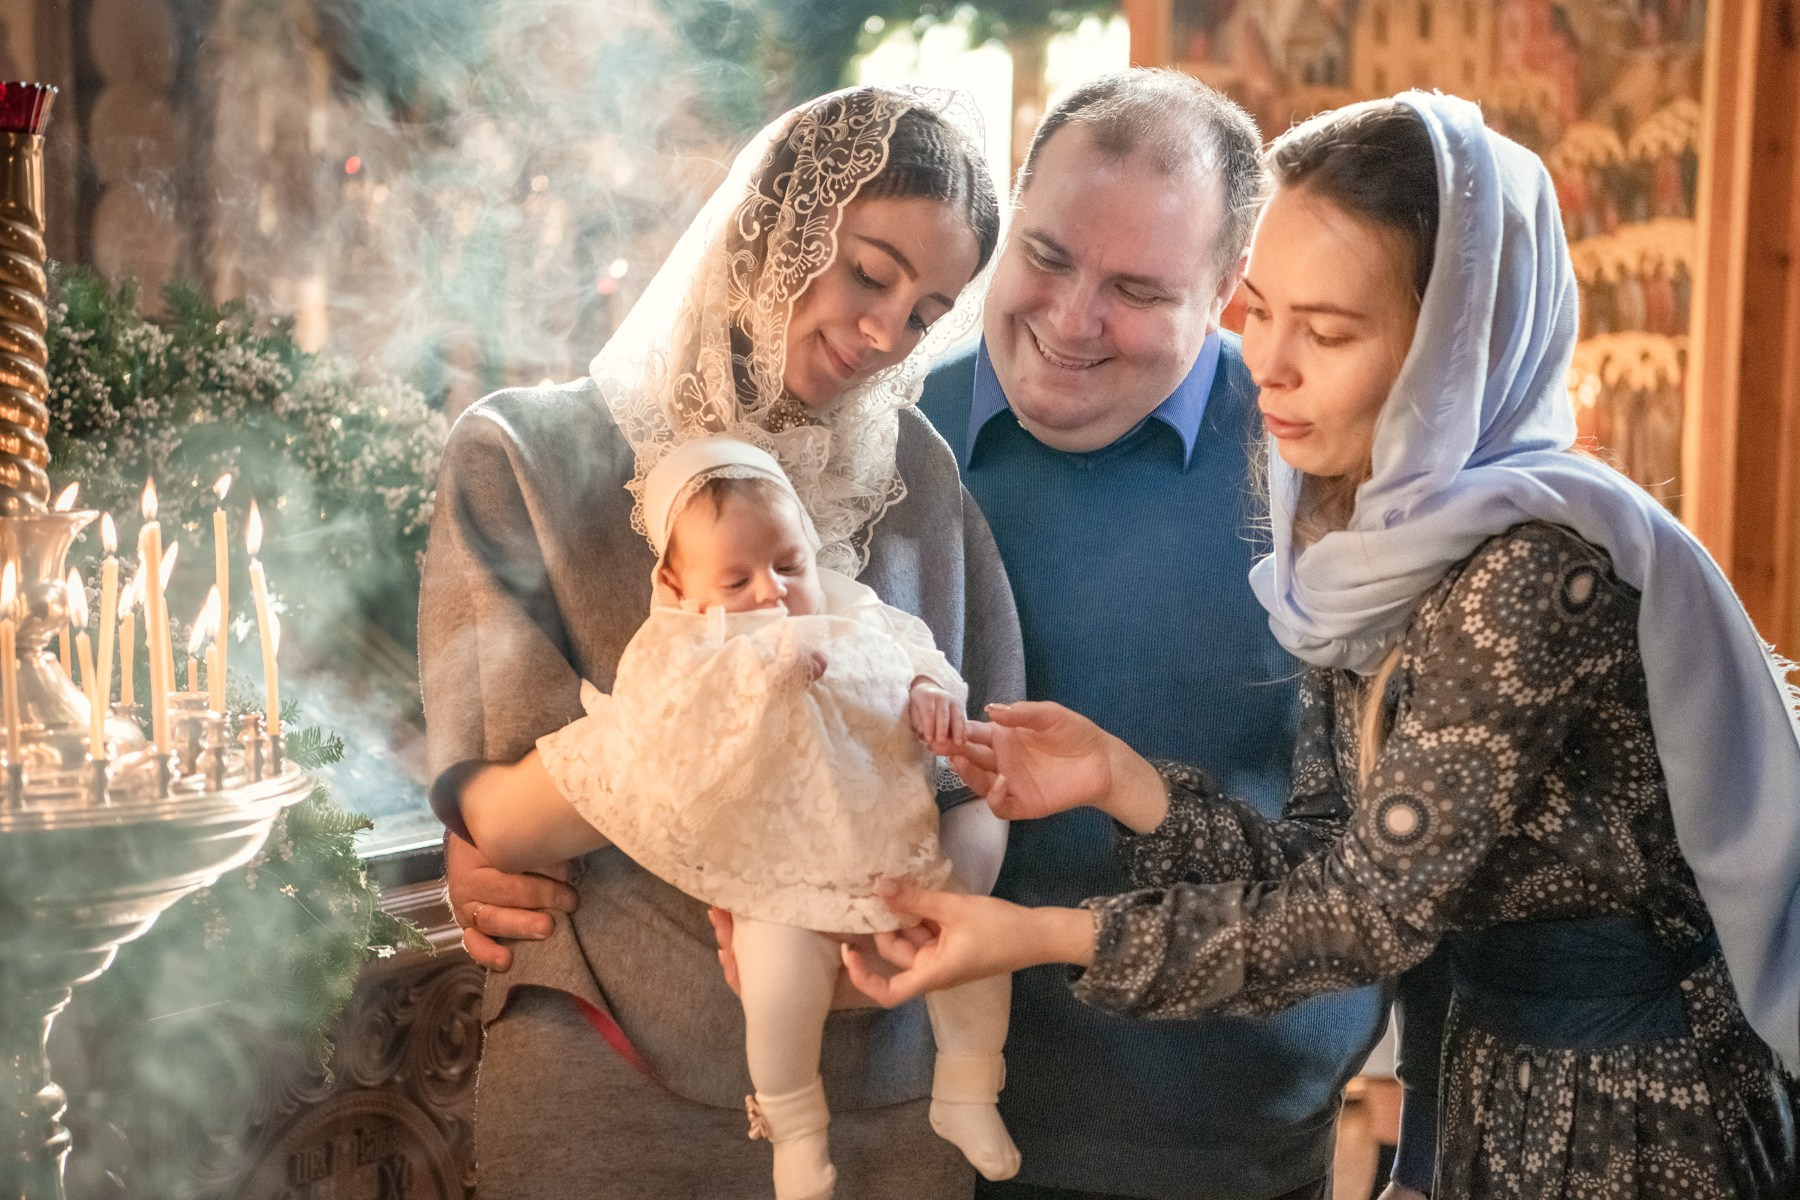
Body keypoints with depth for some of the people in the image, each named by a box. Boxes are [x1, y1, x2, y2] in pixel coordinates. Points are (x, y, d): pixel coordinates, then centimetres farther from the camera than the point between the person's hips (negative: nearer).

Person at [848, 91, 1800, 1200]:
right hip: (1497, 1080, 7)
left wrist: (1038, 937, -21)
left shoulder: (1536, 566, -26)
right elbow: (1334, 864, -1)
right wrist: (1117, 777, -12)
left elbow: (1377, 914, -22)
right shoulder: (1367, 548, -1)